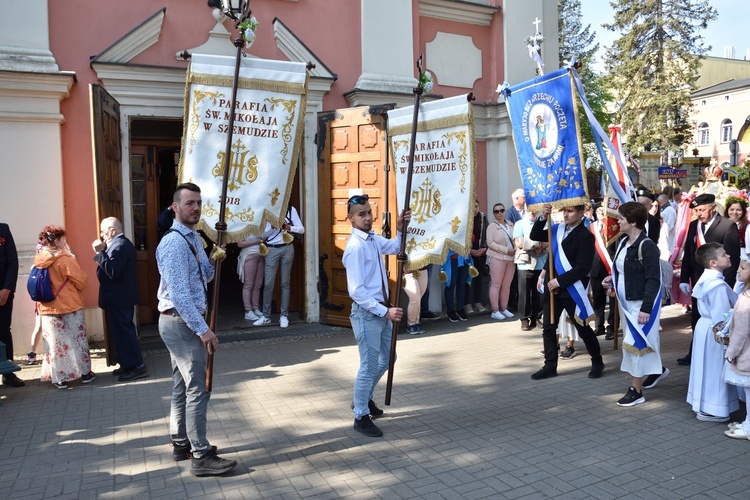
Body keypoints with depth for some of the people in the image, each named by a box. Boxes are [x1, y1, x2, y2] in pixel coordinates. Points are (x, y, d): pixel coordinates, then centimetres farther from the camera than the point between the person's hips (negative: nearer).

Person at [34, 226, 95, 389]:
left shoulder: (38, 261, 2)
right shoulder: (65, 259, -16)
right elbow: (82, 283, -11)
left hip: (48, 310, 5)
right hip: (70, 308, -5)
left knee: (55, 344, 9)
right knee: (78, 340, 7)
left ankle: (59, 378, 14)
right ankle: (85, 373, 16)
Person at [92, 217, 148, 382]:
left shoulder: (120, 245, -19)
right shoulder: (120, 243, 15)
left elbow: (113, 271, -28)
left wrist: (100, 252, -25)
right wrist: (102, 252, 5)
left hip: (119, 299, -11)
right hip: (120, 297, 11)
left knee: (123, 332, -6)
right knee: (122, 331, 16)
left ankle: (137, 367, -1)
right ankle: (129, 364, 23)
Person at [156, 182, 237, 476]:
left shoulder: (194, 238, 11)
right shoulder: (173, 243, -19)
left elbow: (203, 278, 16)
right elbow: (179, 293, -25)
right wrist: (202, 329, -25)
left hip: (182, 322, 10)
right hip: (182, 323, -10)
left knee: (182, 386, 17)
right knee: (198, 389, -6)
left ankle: (181, 444, 29)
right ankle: (201, 457, 2)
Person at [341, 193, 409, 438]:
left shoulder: (374, 239, 4)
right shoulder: (355, 247, -21)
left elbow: (395, 247, 25)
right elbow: (357, 291, -24)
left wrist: (400, 229, 5)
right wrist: (385, 311, -24)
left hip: (382, 309, 9)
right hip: (366, 313, -9)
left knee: (386, 359, 22)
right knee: (369, 366, 3)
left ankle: (365, 398, 44)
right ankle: (361, 416, 22)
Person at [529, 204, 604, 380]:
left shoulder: (586, 236, -12)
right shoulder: (558, 229, 7)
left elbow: (583, 268, -18)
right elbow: (535, 236, 4)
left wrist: (559, 281, -19)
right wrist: (543, 217, -9)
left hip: (572, 290, -6)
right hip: (552, 286, 6)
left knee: (583, 328, 7)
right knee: (548, 328, 8)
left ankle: (597, 362, 27)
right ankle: (550, 366, 19)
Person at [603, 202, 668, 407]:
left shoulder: (646, 246, -20)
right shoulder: (623, 242, 5)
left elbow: (654, 280, -21)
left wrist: (646, 308, -24)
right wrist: (613, 279, 1)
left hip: (641, 303, -8)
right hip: (626, 302, 9)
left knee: (635, 343, -2)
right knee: (642, 340, 21)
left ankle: (636, 391, 9)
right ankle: (657, 369, 44)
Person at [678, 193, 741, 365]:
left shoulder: (728, 226, -11)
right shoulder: (693, 226, 7)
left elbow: (732, 258, -13)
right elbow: (687, 254, 10)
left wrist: (725, 284, -17)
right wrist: (684, 279, 5)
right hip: (698, 282, 6)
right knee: (697, 321, 12)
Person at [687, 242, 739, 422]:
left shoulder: (706, 279, 7)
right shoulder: (719, 285, -24)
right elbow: (722, 316, -24)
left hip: (704, 326, 10)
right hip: (714, 331, -10)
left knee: (707, 368, 19)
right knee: (714, 370, 2)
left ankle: (703, 404, 31)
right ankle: (709, 410, 13)